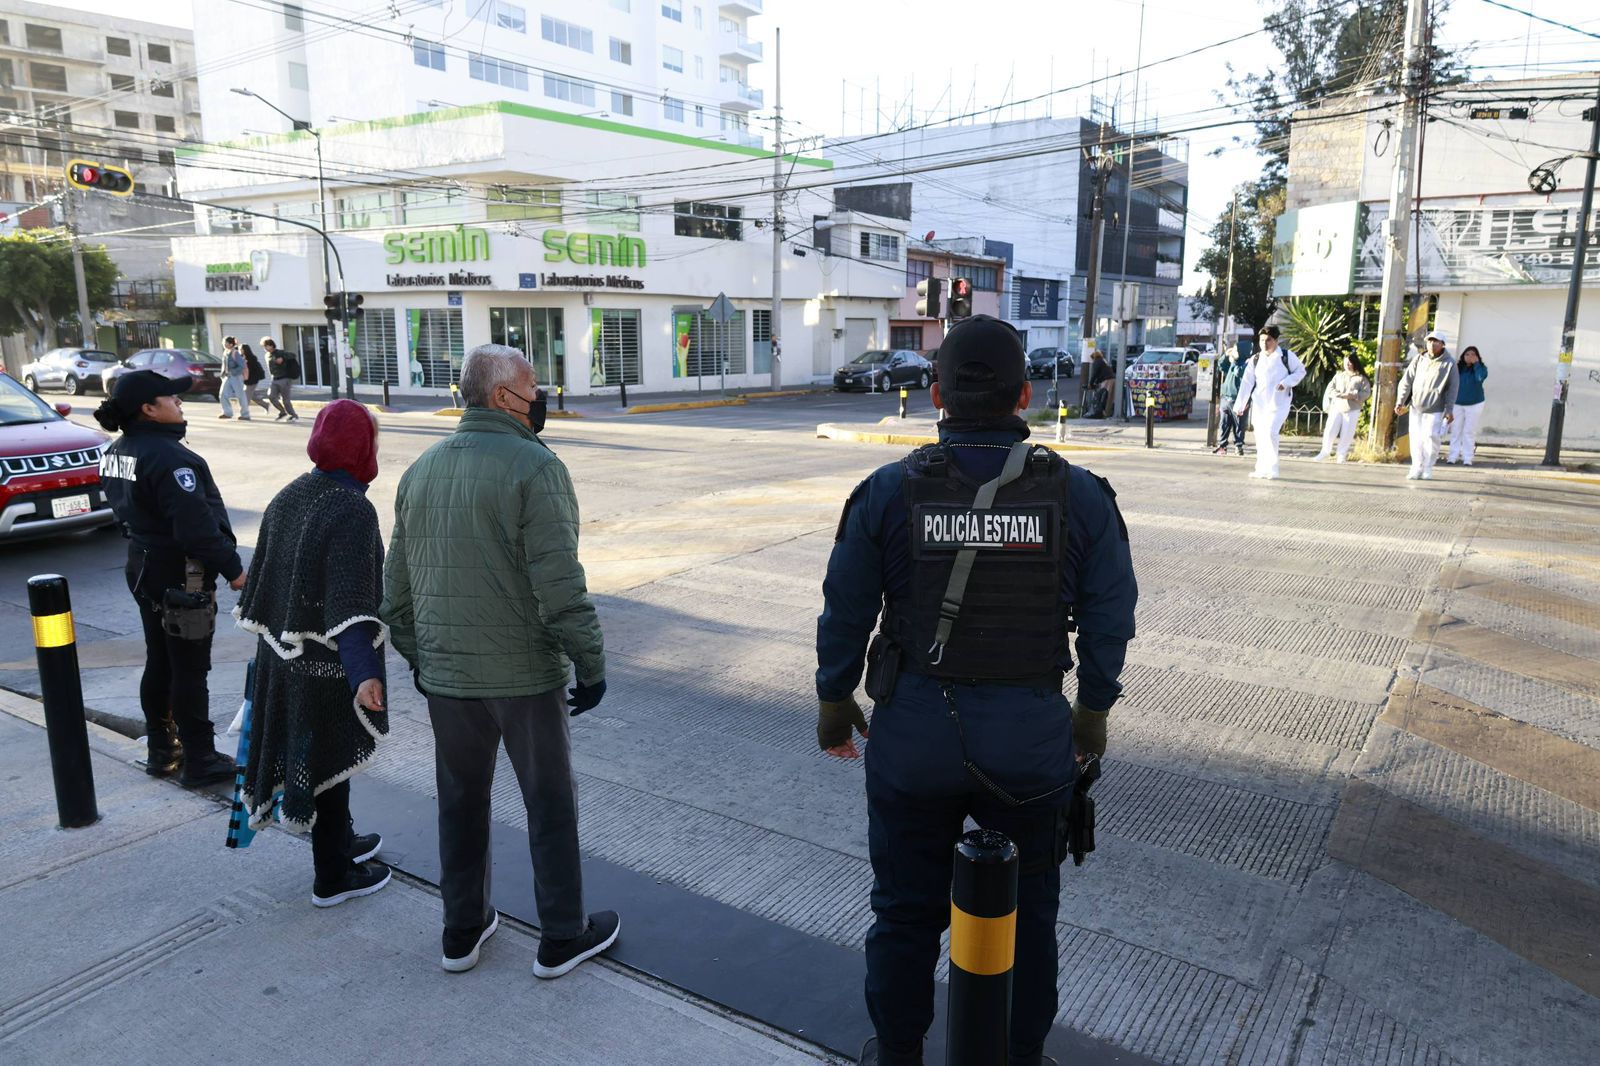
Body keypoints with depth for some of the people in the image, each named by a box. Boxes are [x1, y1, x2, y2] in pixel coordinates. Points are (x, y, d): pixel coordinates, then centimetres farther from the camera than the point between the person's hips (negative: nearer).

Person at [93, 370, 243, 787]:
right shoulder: (169, 457, -24)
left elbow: (127, 511, 14)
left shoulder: (116, 452, 7)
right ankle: (199, 760, 9)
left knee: (159, 663, 19)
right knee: (189, 670, 0)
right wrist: (232, 567, -18)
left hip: (144, 569, 10)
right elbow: (196, 526, -27)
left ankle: (160, 750, 30)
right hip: (181, 576, -10)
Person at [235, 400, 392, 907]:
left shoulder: (287, 497, 3)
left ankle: (340, 842, 42)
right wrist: (364, 673, -37)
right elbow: (350, 603, -31)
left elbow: (262, 572, 12)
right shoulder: (352, 510, -22)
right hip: (327, 662, -8)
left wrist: (267, 634, 24)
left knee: (306, 749, 22)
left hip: (284, 652, 8)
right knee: (329, 759, 5)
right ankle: (332, 877, 21)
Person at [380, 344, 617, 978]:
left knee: (461, 801, 19)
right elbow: (560, 585, -22)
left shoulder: (421, 470, 6)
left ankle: (462, 931, 33)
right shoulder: (534, 467, -16)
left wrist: (418, 657, 21)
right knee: (550, 805, 10)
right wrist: (591, 664, -13)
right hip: (525, 675, -6)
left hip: (445, 677, 6)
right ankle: (562, 938, 23)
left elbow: (397, 587, 11)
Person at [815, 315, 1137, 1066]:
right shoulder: (1078, 496, -8)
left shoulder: (888, 492, -10)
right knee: (1025, 914, 20)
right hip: (1032, 737, 1)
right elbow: (1111, 618, -2)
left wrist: (834, 701, 11)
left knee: (907, 908, 18)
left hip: (914, 732, 0)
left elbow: (845, 613, -4)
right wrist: (1094, 709, 13)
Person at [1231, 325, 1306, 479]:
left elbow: (1301, 371, 6)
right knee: (1260, 436, 9)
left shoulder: (1286, 356, -2)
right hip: (1259, 403, 5)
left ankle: (1272, 470, -9)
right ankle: (1261, 469, 21)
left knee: (1271, 433, -17)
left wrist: (1286, 382, -12)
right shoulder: (1255, 359, 7)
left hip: (1279, 403, -4)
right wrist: (1239, 405, 2)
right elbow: (1247, 383, 6)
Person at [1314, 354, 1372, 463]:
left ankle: (1341, 455, 12)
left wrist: (1352, 395, -17)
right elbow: (1329, 389, 4)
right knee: (1330, 430, -6)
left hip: (1352, 410, -2)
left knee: (1347, 434, -1)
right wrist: (1340, 394, -13)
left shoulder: (1361, 378, 4)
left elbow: (1366, 393, -5)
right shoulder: (1338, 375, 12)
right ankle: (1325, 451, 13)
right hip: (1336, 407, 2)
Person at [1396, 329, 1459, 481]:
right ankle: (1416, 469, 13)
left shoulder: (1449, 363, -4)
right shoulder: (1419, 359, 4)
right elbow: (1407, 381, 5)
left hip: (1435, 410, -3)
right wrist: (1400, 401, -1)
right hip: (1416, 407, 3)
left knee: (1431, 438, -6)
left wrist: (1449, 410, -8)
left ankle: (1427, 470, 6)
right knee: (1416, 439, 5)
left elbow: (1452, 388, -4)